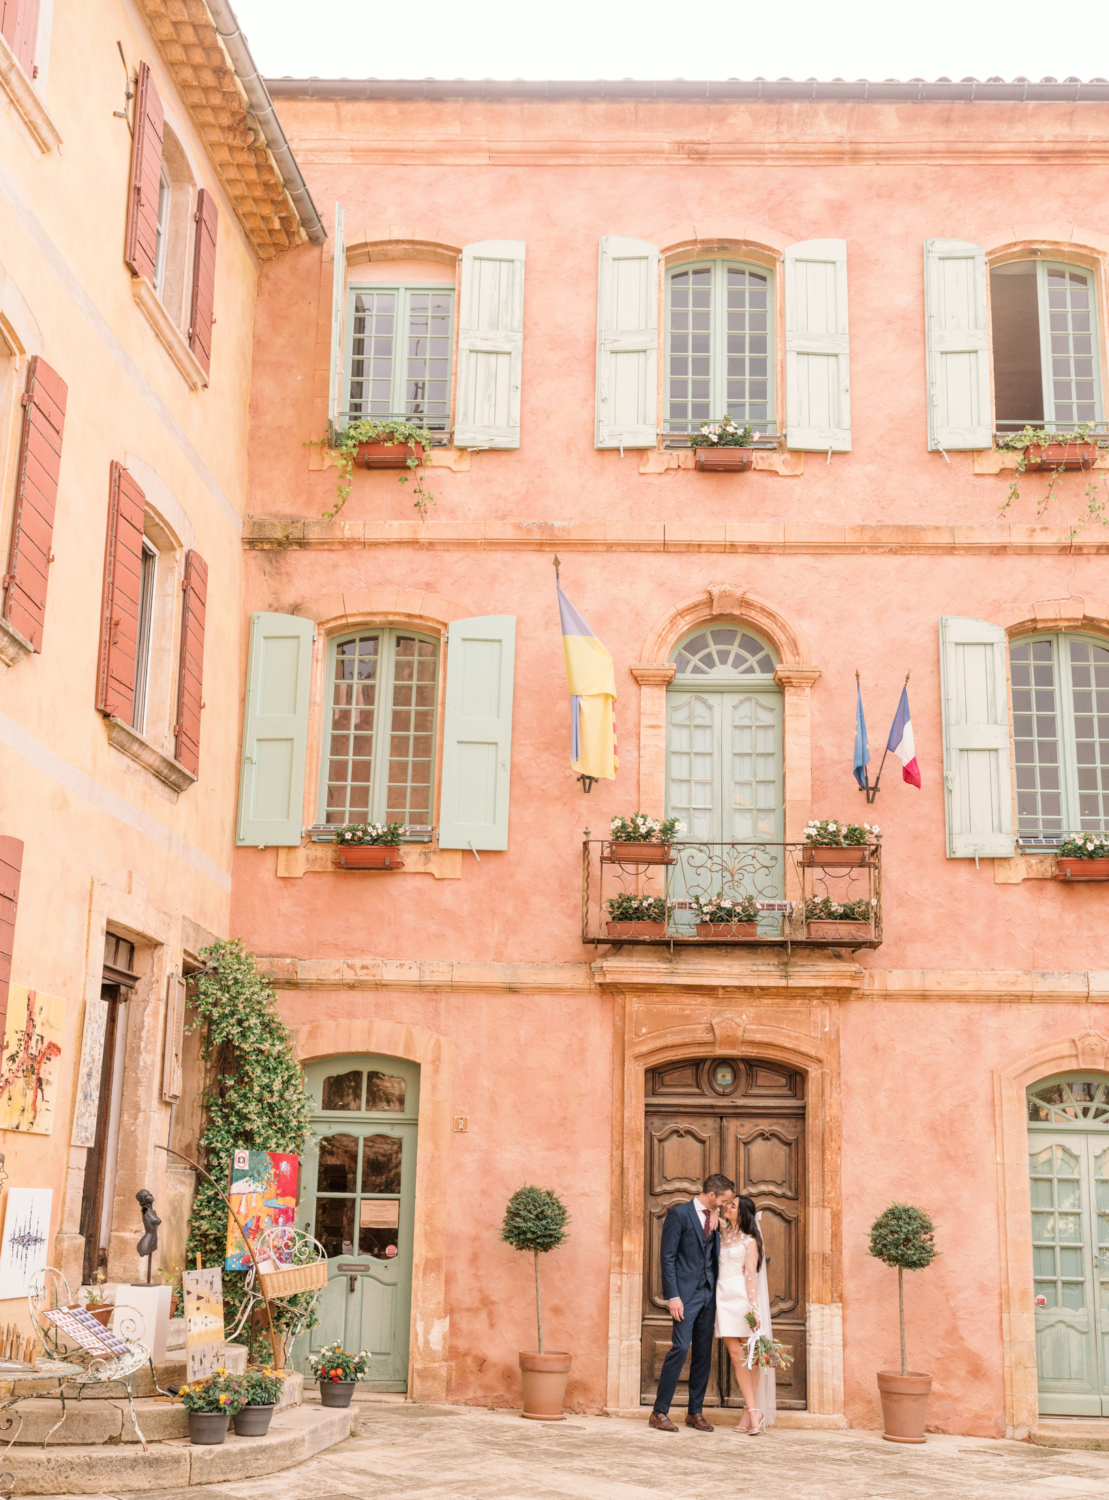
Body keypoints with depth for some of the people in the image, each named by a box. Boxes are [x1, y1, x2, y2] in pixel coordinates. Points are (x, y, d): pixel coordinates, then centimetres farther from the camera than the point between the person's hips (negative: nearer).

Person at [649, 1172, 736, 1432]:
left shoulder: (715, 1218, 12)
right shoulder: (680, 1214, -8)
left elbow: (716, 1254, 14)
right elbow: (667, 1256, -10)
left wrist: (715, 1227, 2)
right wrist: (673, 1296, -14)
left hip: (708, 1293, 7)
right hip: (686, 1292, -7)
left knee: (704, 1352, 7)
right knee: (680, 1347, -12)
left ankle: (695, 1413, 16)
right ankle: (659, 1412, -5)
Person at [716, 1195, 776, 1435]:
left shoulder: (750, 1241, 0)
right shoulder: (723, 1232, 13)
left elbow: (751, 1275, -6)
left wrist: (754, 1309, -13)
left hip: (742, 1297, -4)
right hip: (724, 1297, 4)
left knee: (750, 1354, -2)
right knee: (735, 1354, -5)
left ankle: (749, 1410, 3)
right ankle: (753, 1410, -6)